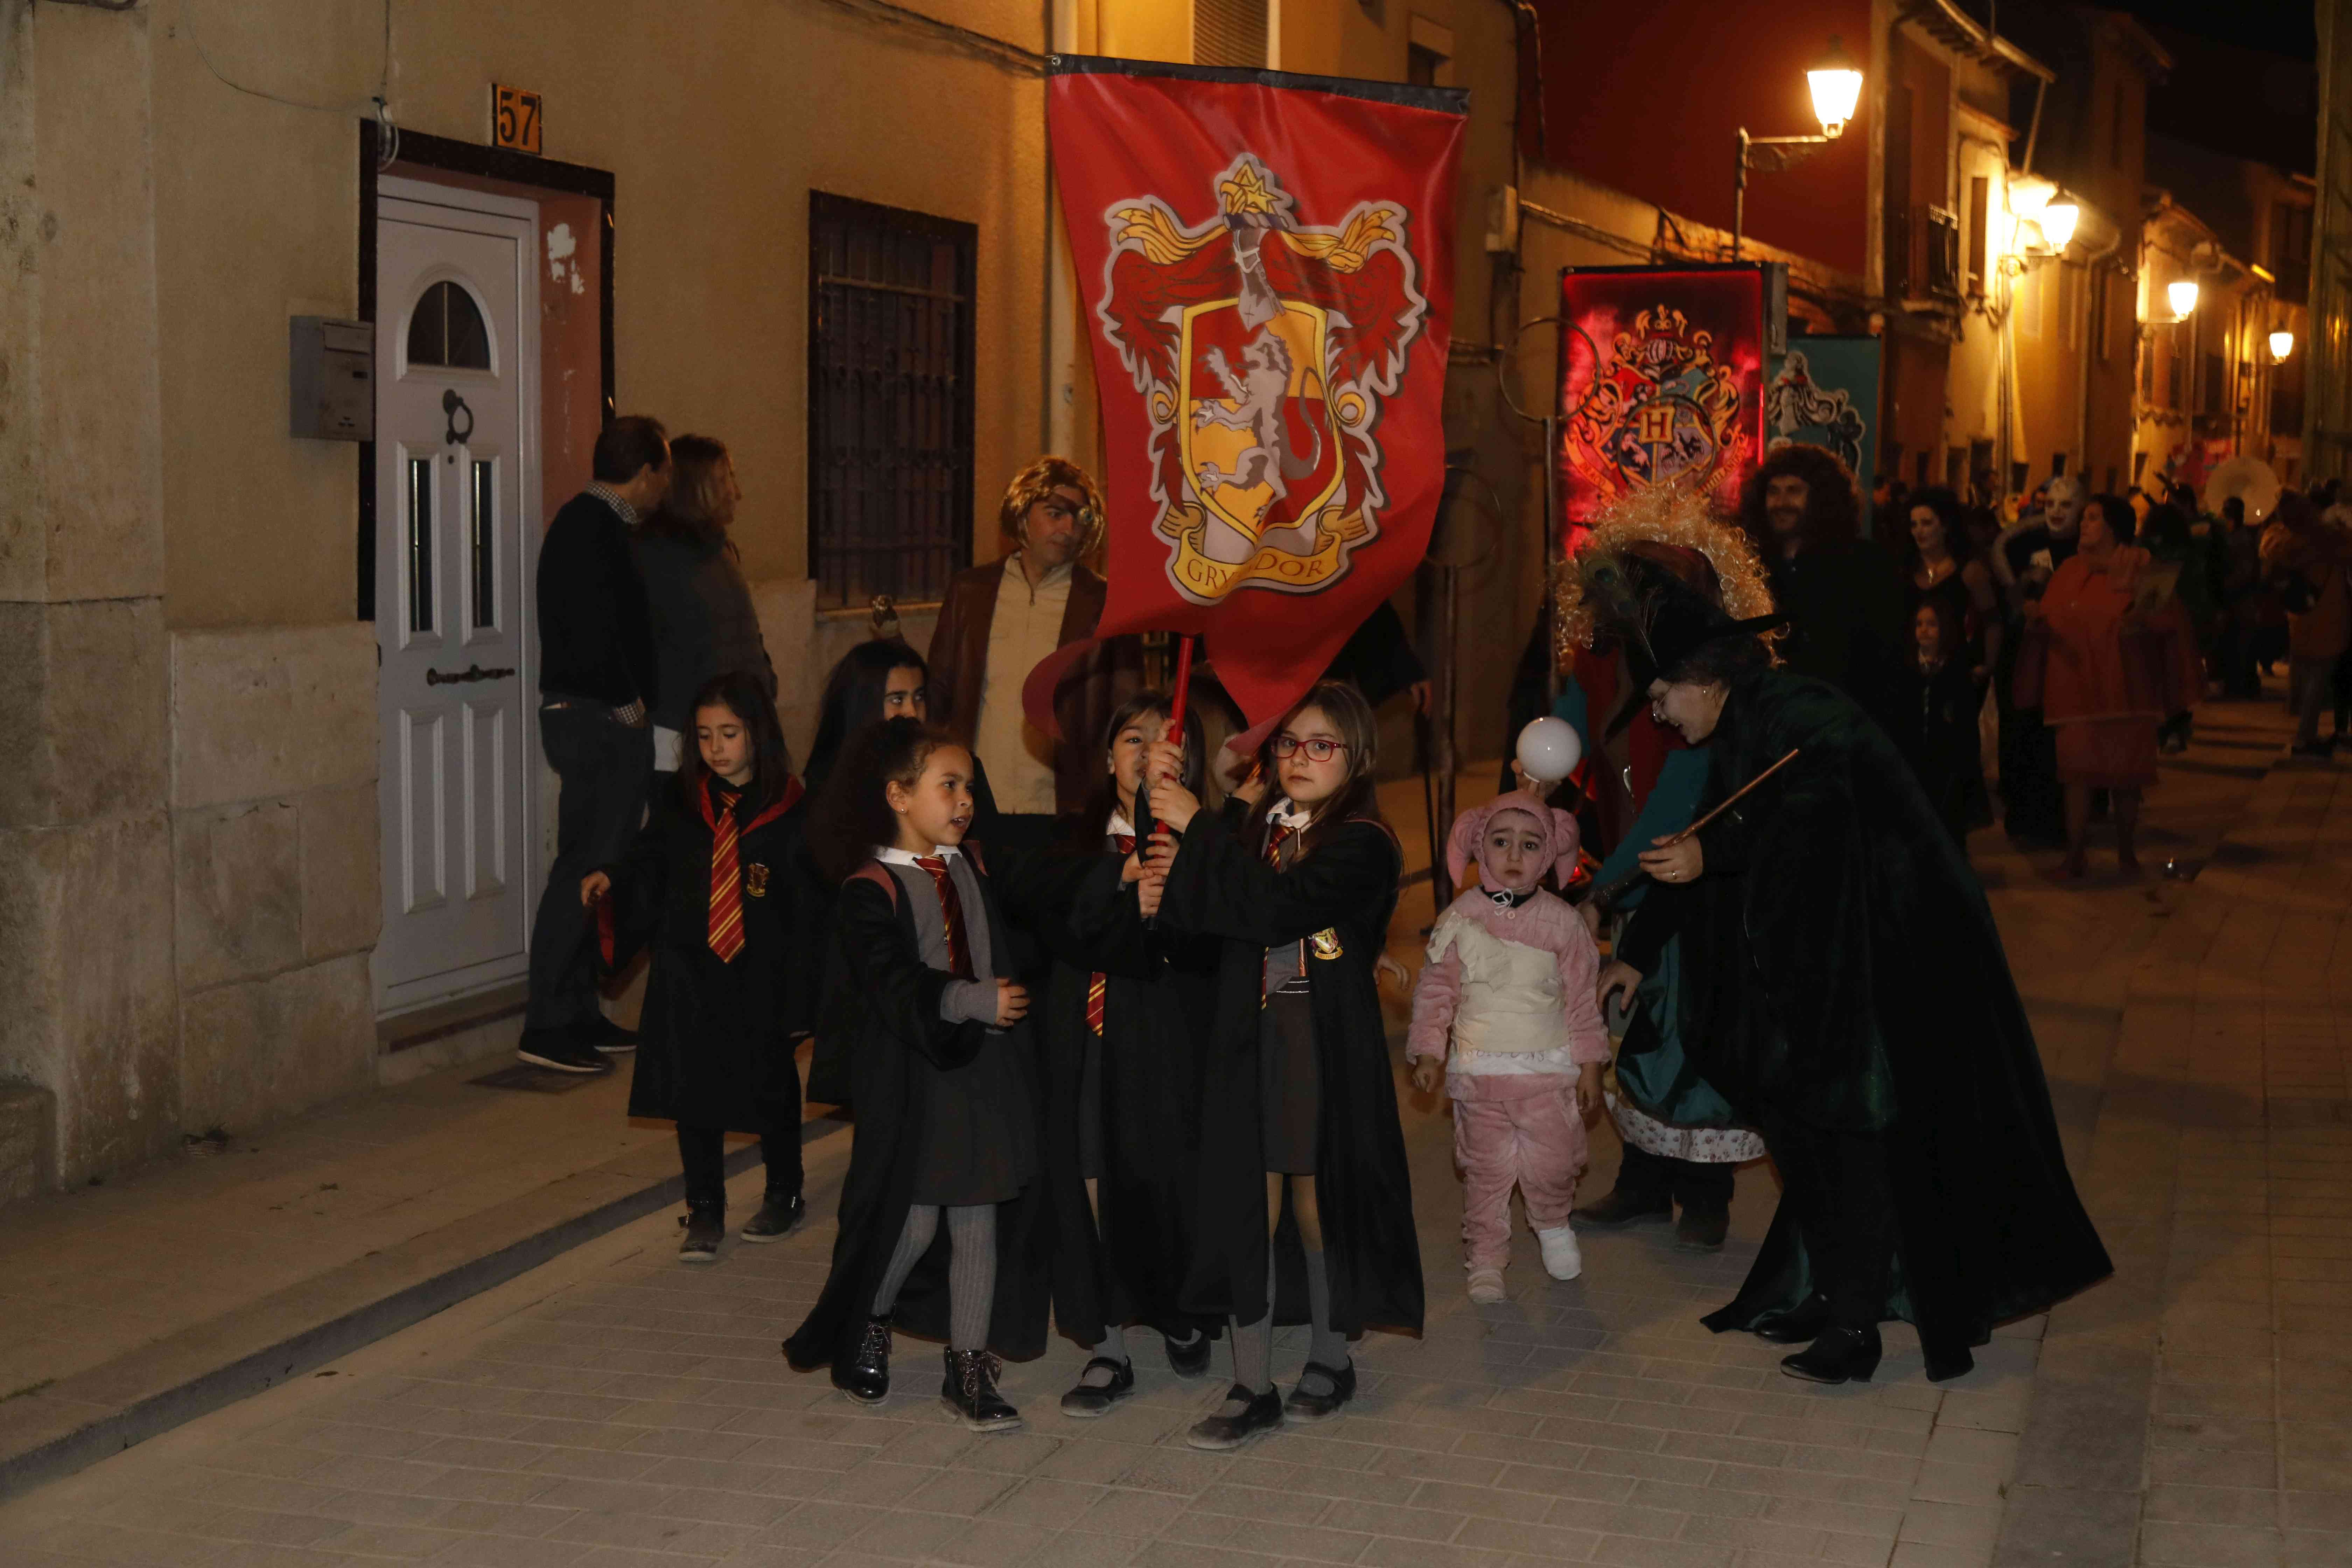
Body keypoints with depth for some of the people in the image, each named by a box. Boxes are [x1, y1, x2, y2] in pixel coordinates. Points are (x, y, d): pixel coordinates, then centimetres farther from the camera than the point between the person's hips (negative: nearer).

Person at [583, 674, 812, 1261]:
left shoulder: (790, 809, -9)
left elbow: (809, 905, -8)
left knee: (768, 1086, 13)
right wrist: (611, 878, -13)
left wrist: (800, 994, -12)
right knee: (693, 1087, 5)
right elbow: (650, 862, 9)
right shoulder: (680, 801, -1)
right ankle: (705, 1209, 19)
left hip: (760, 977, -2)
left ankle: (784, 1193, 33)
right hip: (689, 973, 2)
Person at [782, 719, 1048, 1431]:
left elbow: (1004, 956, 17)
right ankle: (867, 1330, 26)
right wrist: (977, 1000, -25)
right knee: (914, 1219, -1)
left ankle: (971, 1365, 16)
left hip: (986, 1073, 5)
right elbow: (895, 985, -19)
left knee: (979, 1222, 6)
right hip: (911, 1079, -5)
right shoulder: (871, 891, -9)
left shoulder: (972, 870, 11)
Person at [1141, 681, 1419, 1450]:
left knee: (1317, 1206, 7)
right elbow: (1203, 925, 1)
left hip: (1327, 1049, -4)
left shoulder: (1362, 845, -8)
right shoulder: (1254, 829, 10)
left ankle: (1330, 1360, 27)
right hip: (1249, 1045, 4)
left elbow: (1276, 907, -24)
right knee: (1249, 1212, 4)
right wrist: (1178, 867, -17)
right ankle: (1252, 1387, 11)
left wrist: (1197, 828, -19)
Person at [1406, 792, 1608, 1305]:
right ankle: (1485, 1259, 22)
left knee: (1552, 1164, -1)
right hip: (1479, 1071, 1)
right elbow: (1436, 988, 4)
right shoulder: (1460, 918, -3)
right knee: (1485, 1170, 7)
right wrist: (1427, 1053, -2)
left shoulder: (1561, 921, -3)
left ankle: (1552, 1225, 30)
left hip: (1548, 1070, 0)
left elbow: (1582, 996, 3)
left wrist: (1590, 1065, 3)